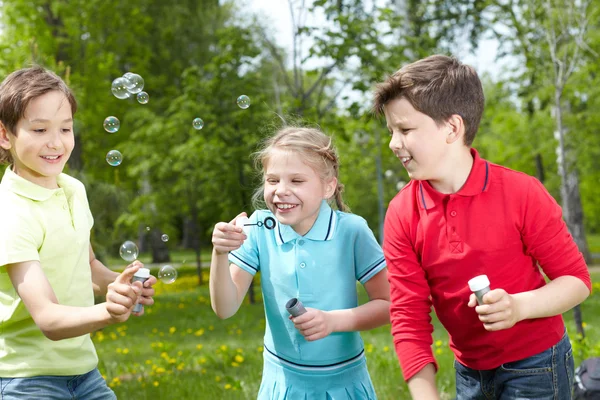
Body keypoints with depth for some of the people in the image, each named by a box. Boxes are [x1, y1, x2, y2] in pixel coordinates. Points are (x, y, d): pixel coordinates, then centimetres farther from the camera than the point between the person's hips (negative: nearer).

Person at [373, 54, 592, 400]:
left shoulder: (521, 193, -17)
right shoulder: (402, 215, -9)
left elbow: (576, 280, -10)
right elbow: (409, 315, -8)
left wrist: (520, 306, -28)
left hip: (536, 367, -3)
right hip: (469, 372, 3)